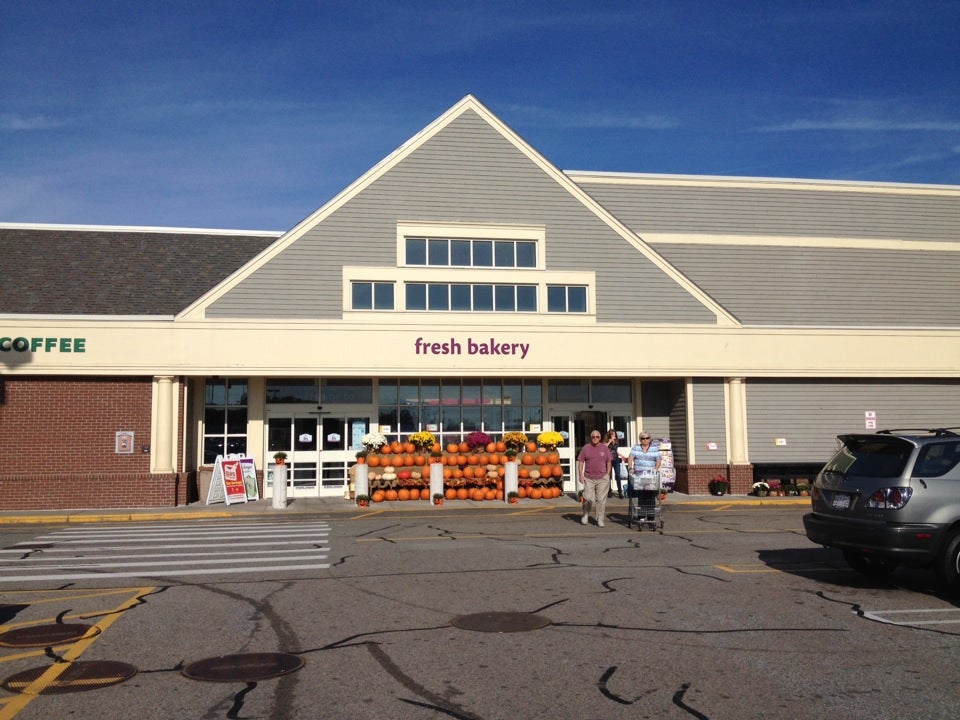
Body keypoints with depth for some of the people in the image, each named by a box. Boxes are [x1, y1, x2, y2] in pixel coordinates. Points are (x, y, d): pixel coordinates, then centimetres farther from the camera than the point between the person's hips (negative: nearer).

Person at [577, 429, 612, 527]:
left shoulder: (605, 448, 7)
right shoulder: (586, 448, 5)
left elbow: (608, 462, 11)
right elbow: (580, 461, 6)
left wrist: (607, 475, 4)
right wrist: (580, 474, -3)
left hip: (602, 478, 0)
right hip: (589, 478, 0)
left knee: (601, 499, 1)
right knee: (588, 498, -2)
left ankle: (600, 520, 9)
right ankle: (585, 514, 23)